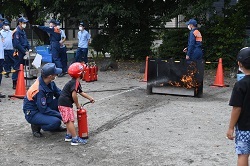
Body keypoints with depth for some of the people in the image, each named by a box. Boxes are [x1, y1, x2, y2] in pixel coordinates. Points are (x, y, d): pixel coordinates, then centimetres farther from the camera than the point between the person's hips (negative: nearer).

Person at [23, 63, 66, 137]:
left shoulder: (50, 83, -7)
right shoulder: (39, 90, -30)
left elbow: (59, 93, 6)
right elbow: (44, 110, -25)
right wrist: (60, 115, -19)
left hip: (43, 107, 9)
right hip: (32, 113, -9)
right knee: (56, 122, -28)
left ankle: (55, 126, 7)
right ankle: (36, 126, -1)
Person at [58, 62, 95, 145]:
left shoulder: (76, 82, 16)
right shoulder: (75, 82, -17)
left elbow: (81, 92, 28)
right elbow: (74, 95, -25)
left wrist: (90, 98, 28)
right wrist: (77, 104, -12)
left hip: (66, 103, 11)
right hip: (65, 104, -11)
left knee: (69, 120, 19)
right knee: (70, 120, -13)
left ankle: (69, 135, 26)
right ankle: (75, 139, -15)